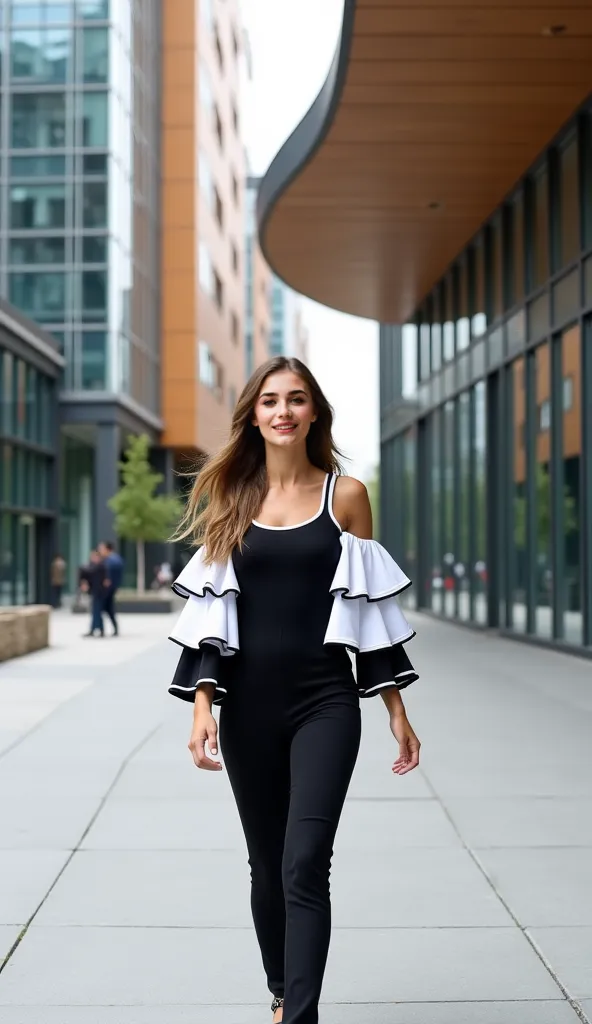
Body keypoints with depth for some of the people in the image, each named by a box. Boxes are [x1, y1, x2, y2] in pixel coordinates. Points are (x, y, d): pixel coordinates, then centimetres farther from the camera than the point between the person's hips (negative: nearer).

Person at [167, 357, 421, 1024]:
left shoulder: (344, 495, 2)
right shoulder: (229, 499, 6)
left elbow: (367, 607, 5)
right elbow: (210, 613, 5)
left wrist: (396, 710, 5)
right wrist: (202, 705, -5)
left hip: (324, 701, -2)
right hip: (247, 702, 2)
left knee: (304, 866, -13)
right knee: (266, 865, 12)